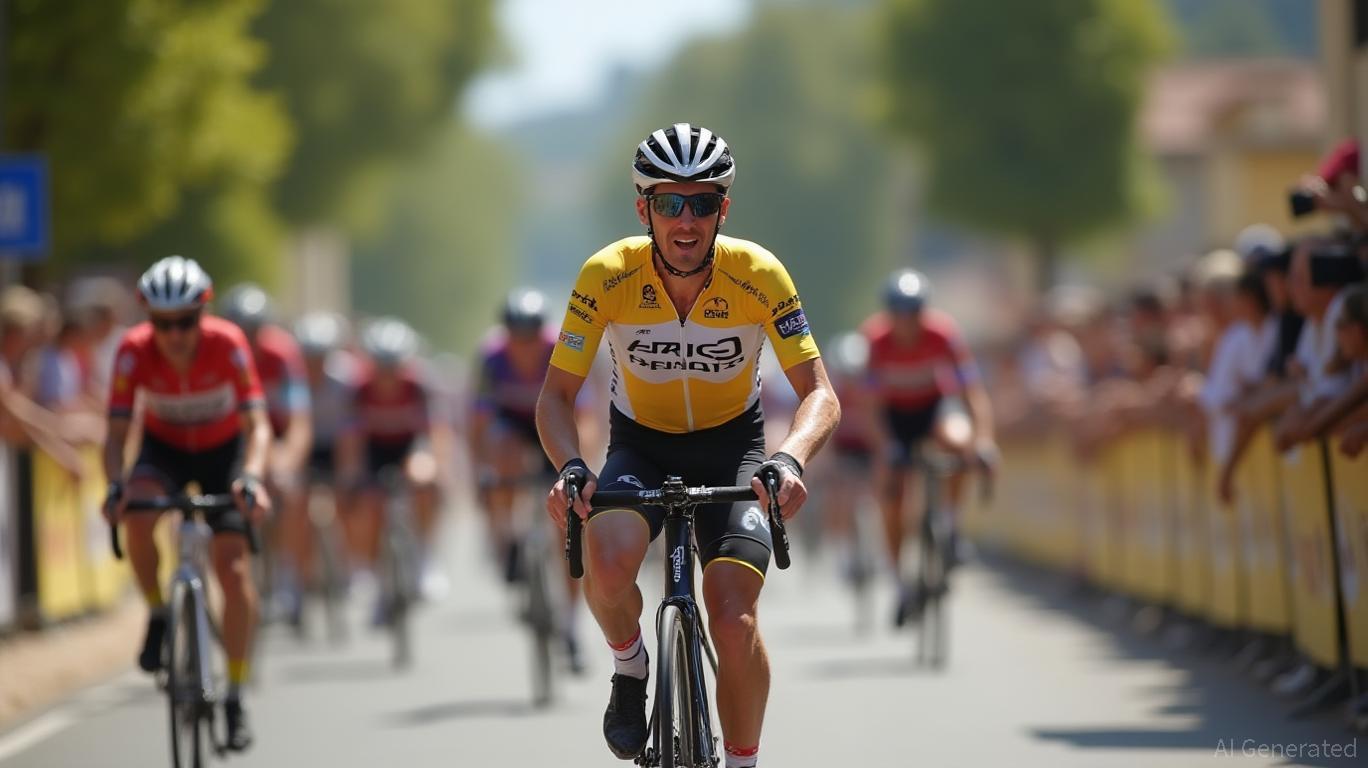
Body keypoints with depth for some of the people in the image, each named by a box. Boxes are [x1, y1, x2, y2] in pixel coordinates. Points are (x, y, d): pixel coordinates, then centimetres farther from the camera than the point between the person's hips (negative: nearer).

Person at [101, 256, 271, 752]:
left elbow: (257, 425, -31)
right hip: (164, 449, 0)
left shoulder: (227, 344, -29)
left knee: (234, 568, -13)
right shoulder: (135, 350, -27)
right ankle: (157, 615, -8)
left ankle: (235, 697, 0)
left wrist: (251, 478, -50)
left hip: (222, 451, 0)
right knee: (137, 515, -33)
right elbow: (117, 432, -27)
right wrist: (115, 486, -46)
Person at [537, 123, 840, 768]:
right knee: (608, 563, -31)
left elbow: (819, 393, -21)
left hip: (731, 446, 0)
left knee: (734, 621, -19)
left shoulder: (758, 275, -22)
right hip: (641, 445, 0)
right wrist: (570, 468, -37)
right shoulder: (608, 275, -21)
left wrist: (790, 459, -42)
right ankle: (630, 667, 2)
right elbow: (556, 394, -16)